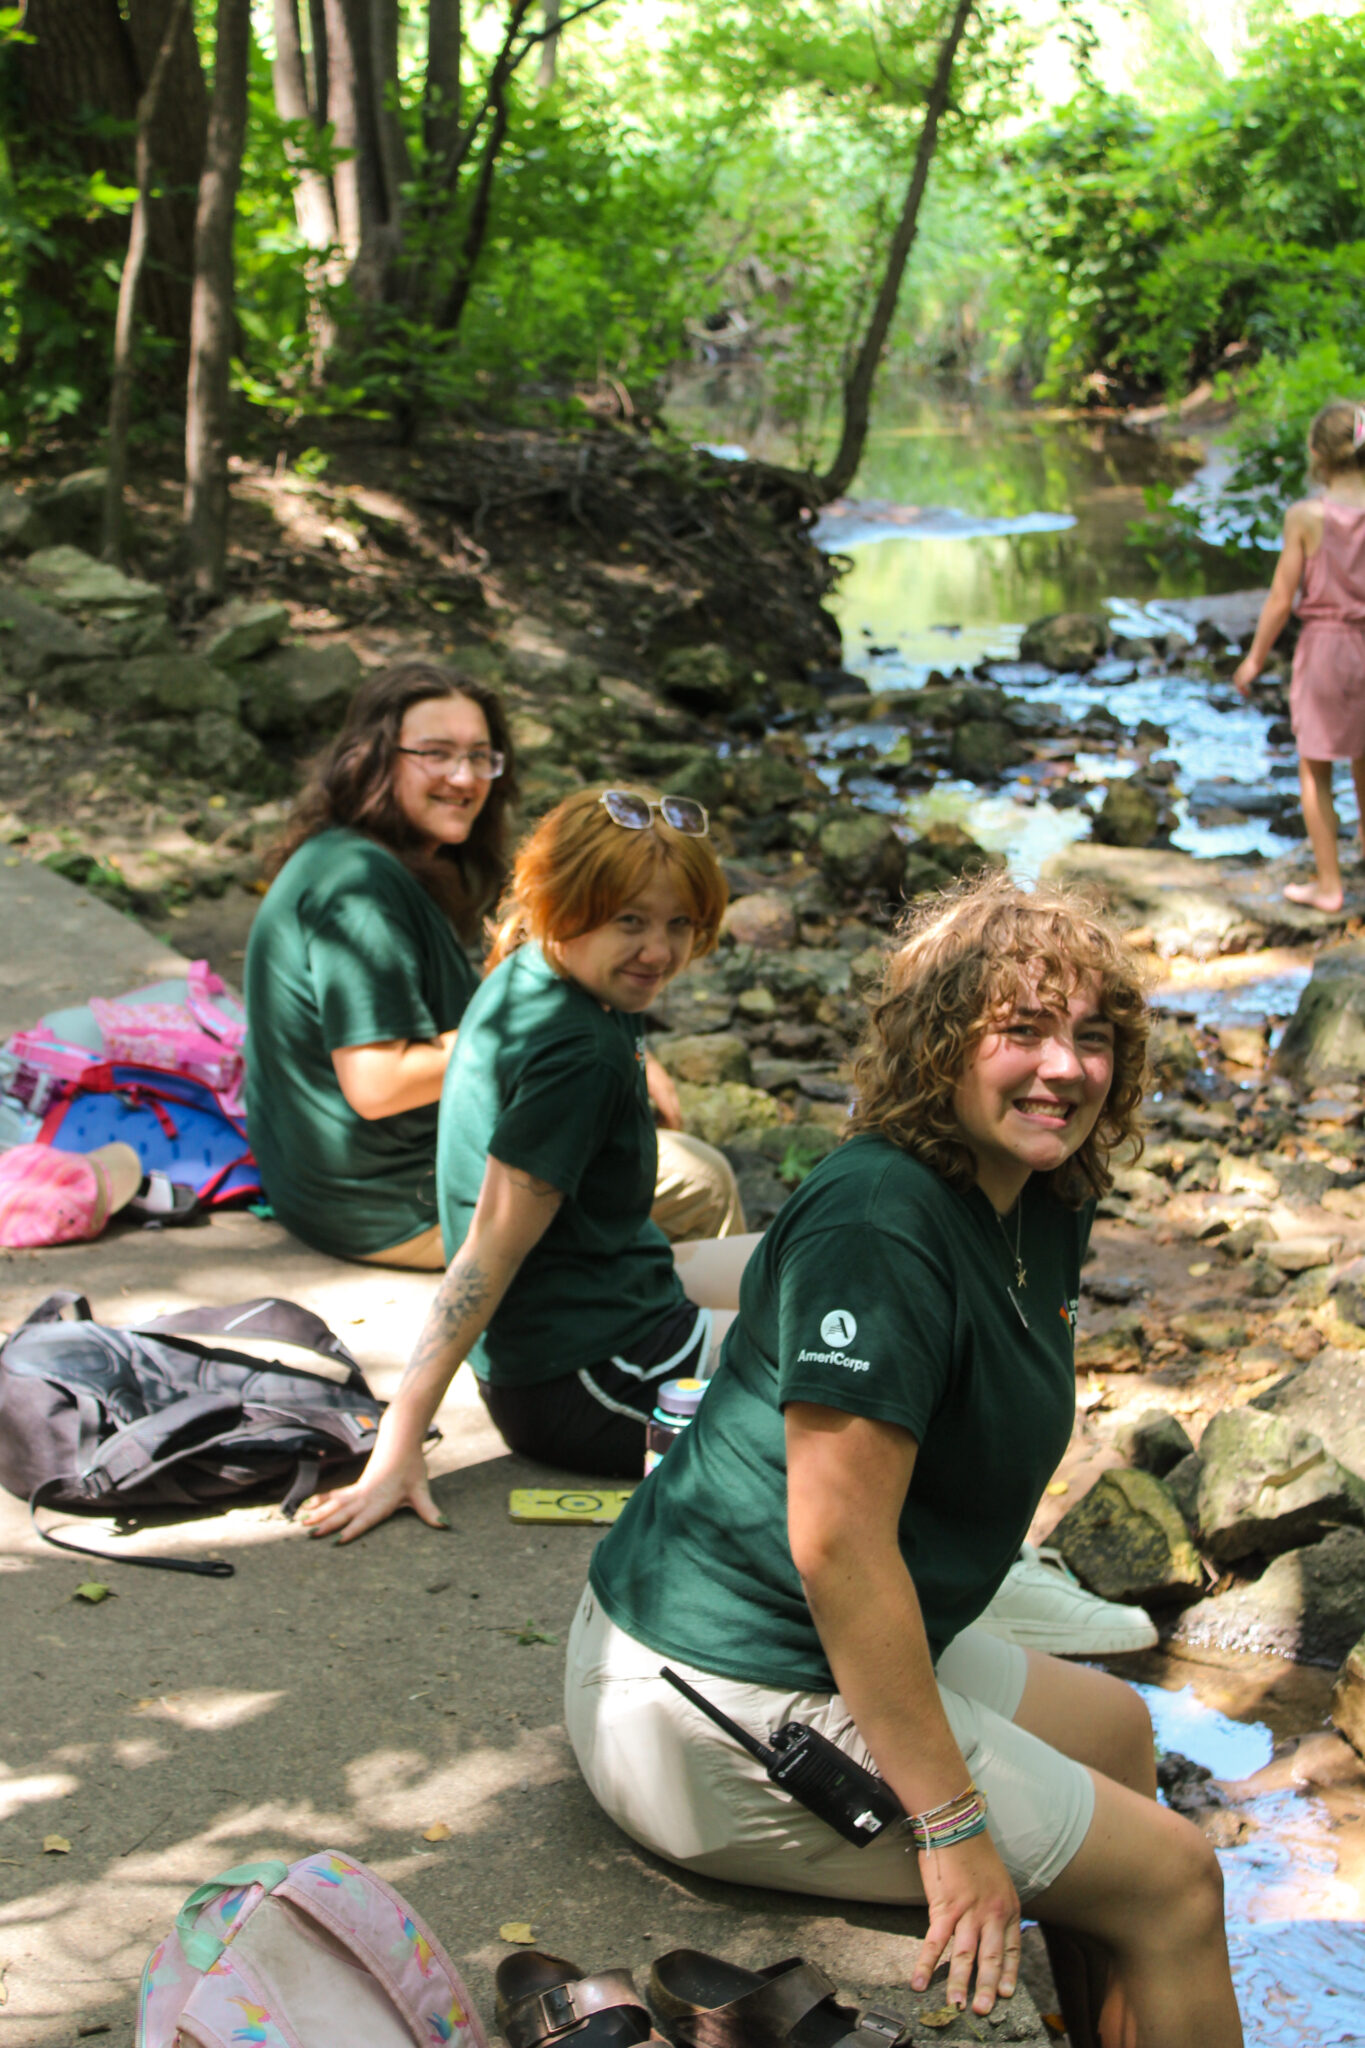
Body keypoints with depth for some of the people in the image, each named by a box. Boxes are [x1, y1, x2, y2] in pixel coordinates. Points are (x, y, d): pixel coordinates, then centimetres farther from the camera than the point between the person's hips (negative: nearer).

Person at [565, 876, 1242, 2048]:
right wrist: (952, 1827, -24)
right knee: (1173, 1882, 1)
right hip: (732, 1716, -10)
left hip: (820, 1649, 10)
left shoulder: (1045, 1207, 7)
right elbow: (837, 1541, -27)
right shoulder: (879, 1226, -24)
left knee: (1117, 1732, 27)